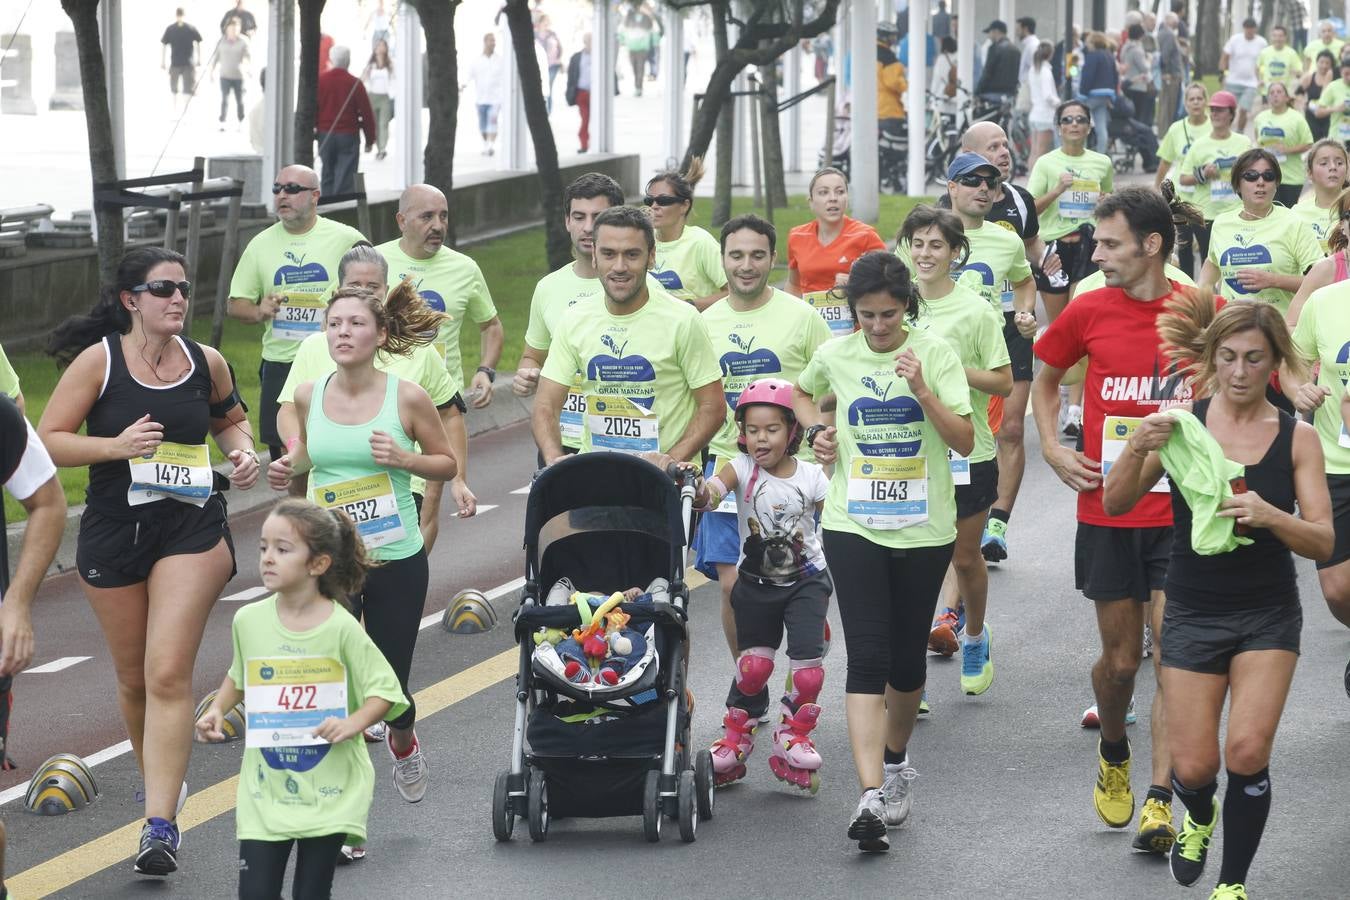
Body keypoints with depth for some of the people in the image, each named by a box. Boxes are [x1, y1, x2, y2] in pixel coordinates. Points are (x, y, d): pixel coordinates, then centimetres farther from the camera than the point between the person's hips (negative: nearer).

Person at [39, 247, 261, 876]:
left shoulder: (206, 362, 0)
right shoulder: (99, 360, -8)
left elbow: (229, 418, 21)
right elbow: (48, 441, -9)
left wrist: (242, 451, 0)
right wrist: (117, 445, -22)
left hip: (192, 528, 0)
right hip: (113, 532, 0)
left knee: (167, 673, -14)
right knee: (134, 677, 14)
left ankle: (160, 823, -17)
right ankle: (160, 777, 40)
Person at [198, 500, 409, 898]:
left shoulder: (341, 629, -13)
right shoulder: (249, 621, -2)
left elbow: (386, 690, -7)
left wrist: (352, 723, -23)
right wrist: (217, 709, 3)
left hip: (329, 791, -3)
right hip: (265, 789, 3)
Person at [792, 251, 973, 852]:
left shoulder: (935, 352, -6)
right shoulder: (835, 355, 1)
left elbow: (965, 441, -10)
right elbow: (802, 394, 25)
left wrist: (922, 390, -22)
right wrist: (815, 432, 5)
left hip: (924, 528, 0)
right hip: (854, 526, 0)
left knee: (907, 656, 11)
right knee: (867, 657, -12)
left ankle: (896, 761, 38)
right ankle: (872, 796, -20)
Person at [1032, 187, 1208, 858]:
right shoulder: (1089, 312, -1)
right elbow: (1046, 376, 18)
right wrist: (1053, 449, 6)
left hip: (1181, 510, -2)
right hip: (1107, 511, 2)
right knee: (1120, 659, 8)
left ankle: (1159, 801, -4)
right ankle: (1113, 754, 38)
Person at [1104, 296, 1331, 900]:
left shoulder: (1296, 437, -6)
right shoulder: (1183, 424, -6)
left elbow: (1323, 541, -9)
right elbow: (1115, 503, -7)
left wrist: (1269, 515, -29)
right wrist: (1138, 449, -27)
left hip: (1268, 616, 0)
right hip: (1193, 614, 0)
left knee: (1247, 754, -15)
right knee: (1193, 768, -1)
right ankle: (1199, 817, 37)